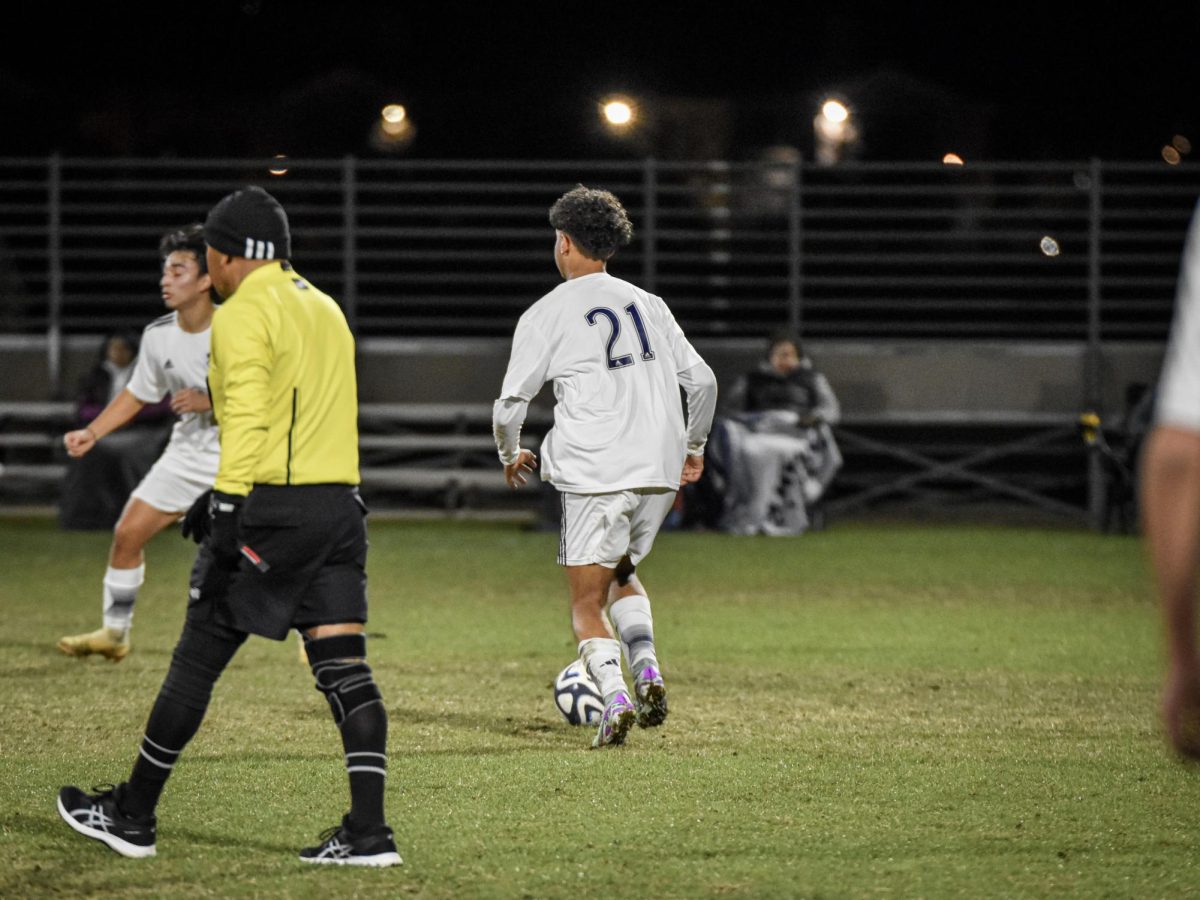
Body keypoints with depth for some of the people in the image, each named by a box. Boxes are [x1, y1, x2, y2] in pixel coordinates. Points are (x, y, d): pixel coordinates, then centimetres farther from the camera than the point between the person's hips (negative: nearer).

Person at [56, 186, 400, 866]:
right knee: (345, 668, 0)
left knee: (197, 659, 3)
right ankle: (368, 831, -9)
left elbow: (247, 419, -17)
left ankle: (133, 816, 11)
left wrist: (227, 508, -19)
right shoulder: (325, 307, 19)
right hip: (341, 505, 7)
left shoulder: (245, 313, -6)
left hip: (274, 509, -7)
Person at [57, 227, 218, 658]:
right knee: (128, 533, 4)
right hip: (188, 455, 6)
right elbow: (137, 394, 13)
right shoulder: (157, 336, -3)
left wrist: (209, 402, -26)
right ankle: (113, 632, 20)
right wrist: (92, 433, 4)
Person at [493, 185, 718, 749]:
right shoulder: (647, 305, 13)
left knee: (586, 604, 3)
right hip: (659, 472, 5)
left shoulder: (545, 315, 0)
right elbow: (701, 380, 13)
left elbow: (510, 405, 0)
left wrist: (511, 455, 20)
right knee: (620, 575, 25)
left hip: (594, 475, -5)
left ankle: (615, 696, -19)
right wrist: (693, 448, 28)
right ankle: (646, 668, 3)